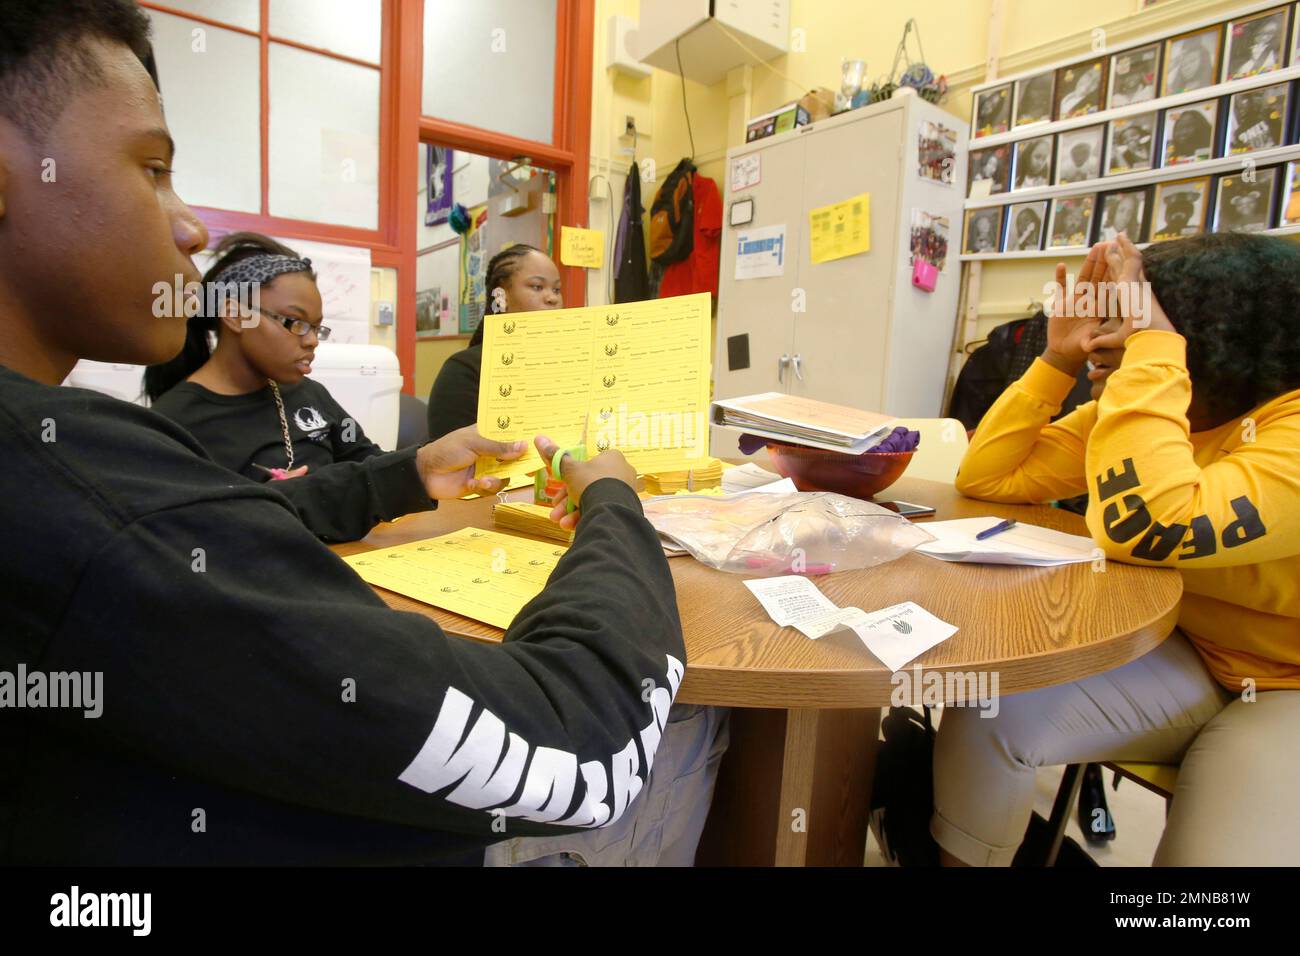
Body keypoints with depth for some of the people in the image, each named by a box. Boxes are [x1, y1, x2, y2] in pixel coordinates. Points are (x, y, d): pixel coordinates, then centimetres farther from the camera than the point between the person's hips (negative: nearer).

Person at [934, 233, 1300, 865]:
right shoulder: (1118, 412, -1)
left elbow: (1144, 531, -40)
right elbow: (988, 478, -4)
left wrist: (1148, 352, -33)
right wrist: (1058, 360, -11)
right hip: (1177, 655, 5)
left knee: (1218, 853, -26)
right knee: (986, 711, -15)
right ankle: (960, 856, 7)